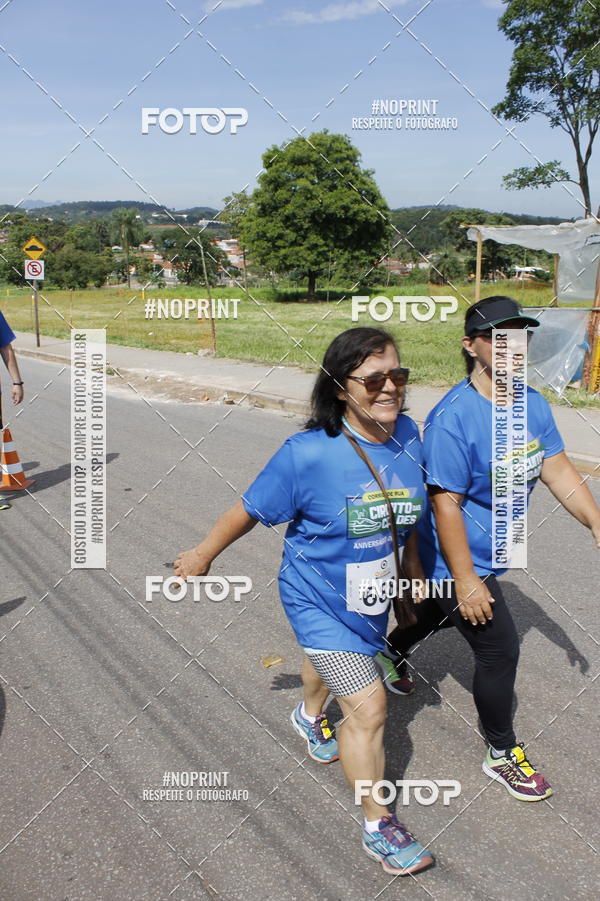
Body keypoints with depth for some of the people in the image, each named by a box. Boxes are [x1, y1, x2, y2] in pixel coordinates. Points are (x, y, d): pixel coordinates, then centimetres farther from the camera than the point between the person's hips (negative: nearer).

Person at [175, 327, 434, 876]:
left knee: (333, 658, 33)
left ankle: (311, 717, 67)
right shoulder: (308, 454, -30)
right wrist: (203, 557, -4)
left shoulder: (407, 436, -15)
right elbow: (251, 510, -16)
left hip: (373, 595, 6)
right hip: (318, 599, -6)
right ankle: (379, 828, 18)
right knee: (368, 706, -6)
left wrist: (413, 567, 15)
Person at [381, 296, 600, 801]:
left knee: (442, 613, 31)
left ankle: (393, 652, 62)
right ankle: (503, 756, 24)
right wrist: (466, 582, -24)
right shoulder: (454, 418, -29)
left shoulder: (532, 404, -4)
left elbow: (558, 469, 1)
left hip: (488, 556, 8)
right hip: (456, 561, -8)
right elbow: (446, 503, -28)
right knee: (500, 651, 1)